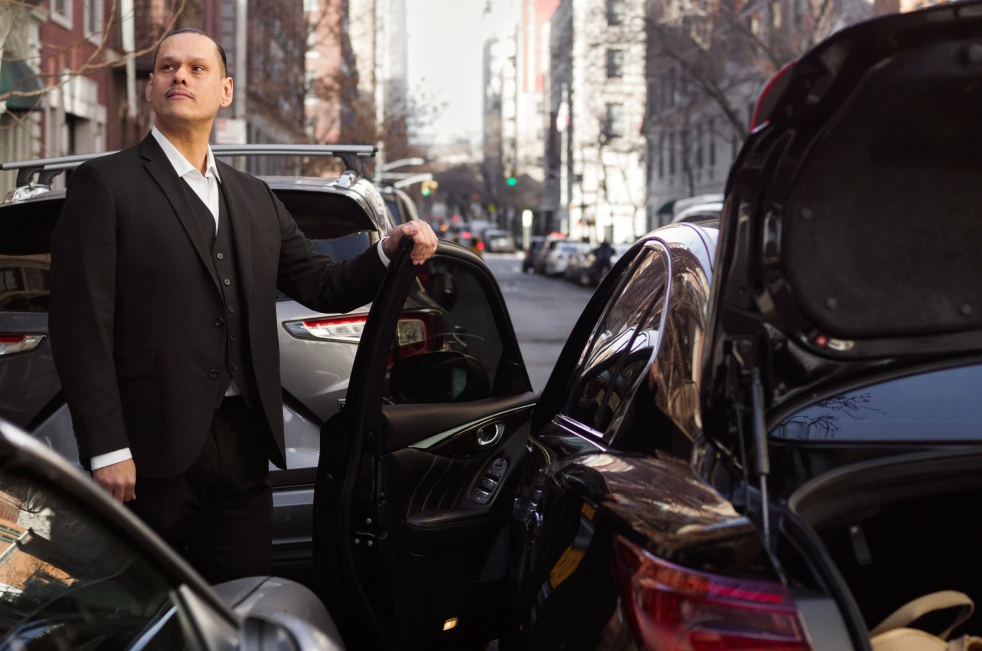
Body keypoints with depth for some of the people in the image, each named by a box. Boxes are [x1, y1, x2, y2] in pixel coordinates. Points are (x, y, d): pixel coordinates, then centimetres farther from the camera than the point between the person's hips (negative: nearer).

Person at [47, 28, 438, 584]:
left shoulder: (255, 198, 17)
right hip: (154, 446, -5)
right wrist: (106, 449, -15)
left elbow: (322, 286, 16)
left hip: (244, 442, 5)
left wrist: (392, 252, -4)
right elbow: (80, 323, -8)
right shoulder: (106, 184, -1)